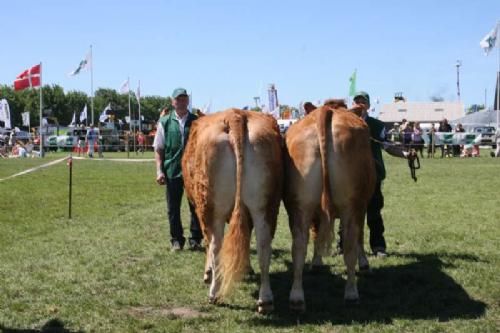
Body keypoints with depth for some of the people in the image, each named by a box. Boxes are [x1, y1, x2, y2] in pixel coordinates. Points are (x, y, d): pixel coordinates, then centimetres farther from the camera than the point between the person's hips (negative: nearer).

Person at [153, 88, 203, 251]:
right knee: (173, 207, 7)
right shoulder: (165, 122, 5)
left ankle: (195, 239, 16)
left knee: (196, 205, 5)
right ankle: (176, 240, 19)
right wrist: (159, 170, -4)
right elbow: (158, 148, 5)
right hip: (172, 170, 0)